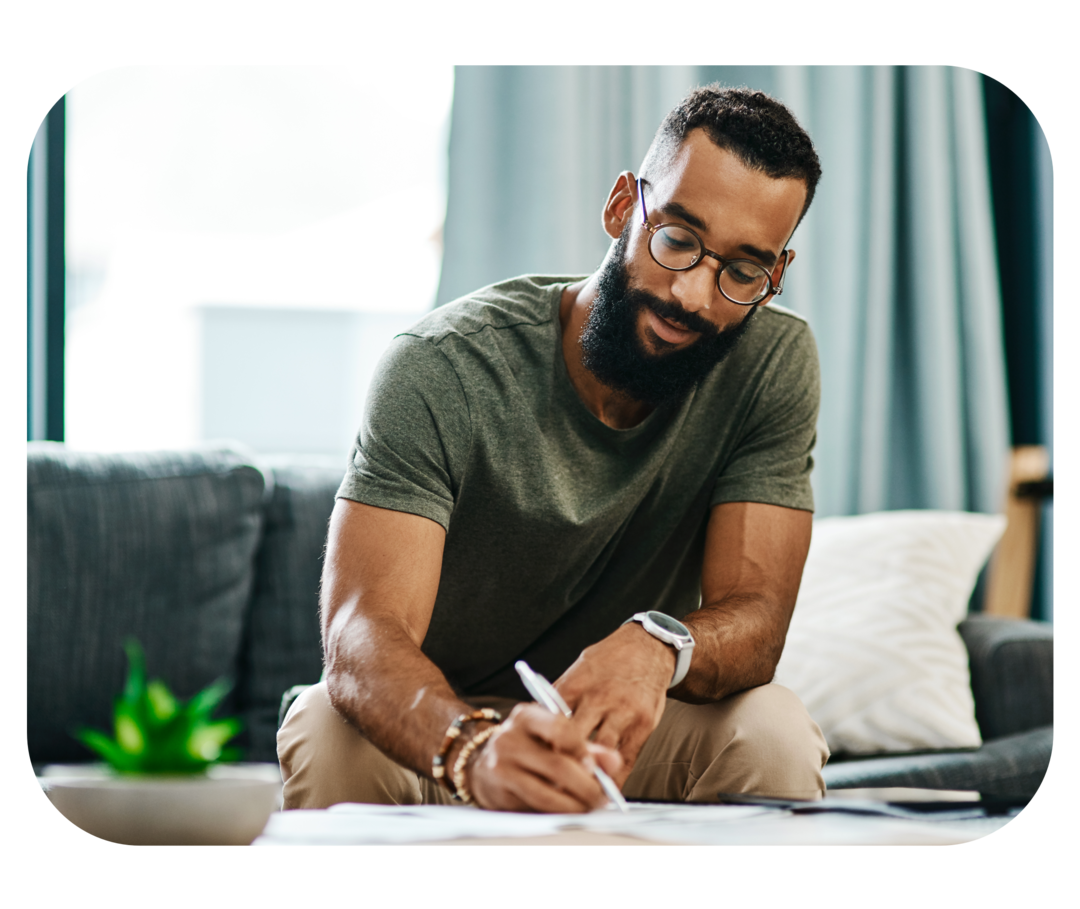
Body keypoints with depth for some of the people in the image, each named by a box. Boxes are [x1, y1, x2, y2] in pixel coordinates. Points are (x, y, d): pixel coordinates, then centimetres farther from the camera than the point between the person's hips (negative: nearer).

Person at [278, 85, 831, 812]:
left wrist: (658, 645, -44)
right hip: (439, 723, -2)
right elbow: (364, 631, -33)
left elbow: (755, 618, -18)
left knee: (774, 732, -28)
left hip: (619, 726, 3)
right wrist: (475, 749, -56)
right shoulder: (442, 370, -22)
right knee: (332, 733, -34)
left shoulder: (775, 364, -13)